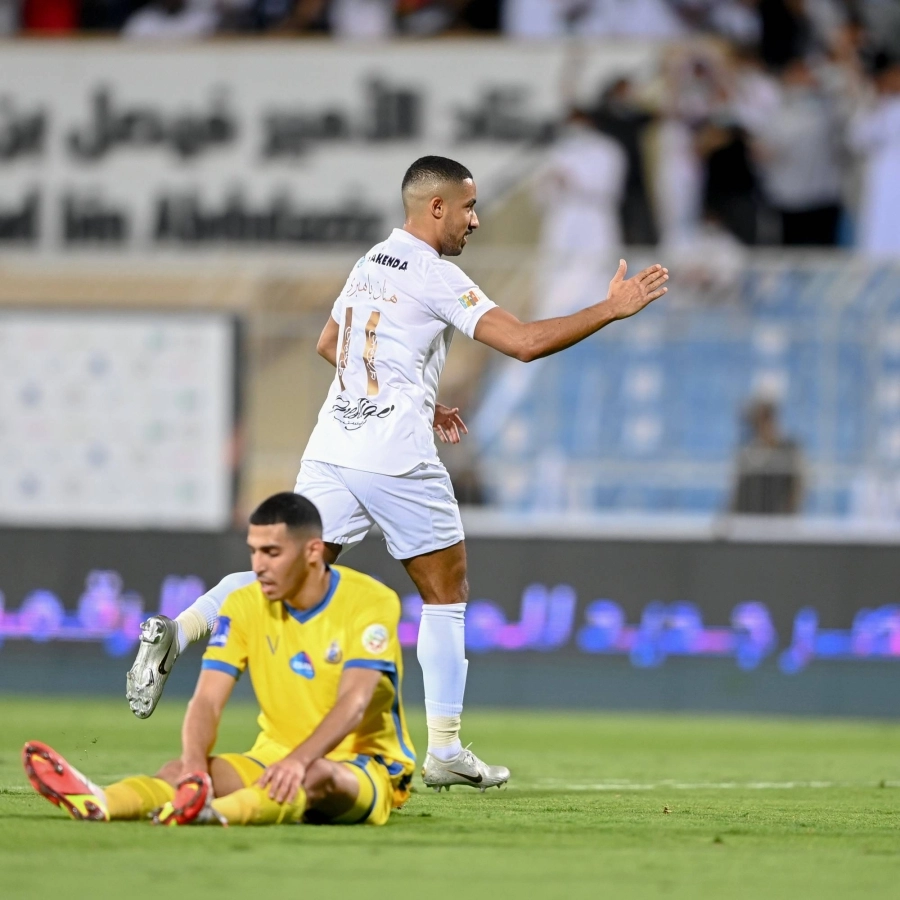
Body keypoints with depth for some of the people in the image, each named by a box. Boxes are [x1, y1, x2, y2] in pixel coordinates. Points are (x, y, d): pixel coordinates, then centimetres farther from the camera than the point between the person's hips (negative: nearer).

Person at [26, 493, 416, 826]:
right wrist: (194, 763, -32)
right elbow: (207, 700, -10)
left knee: (317, 775, -40)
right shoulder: (245, 605, 0)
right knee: (185, 768, -24)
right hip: (275, 760, 4)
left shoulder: (371, 602, -14)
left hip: (366, 769, -4)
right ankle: (99, 803, -55)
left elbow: (354, 703, -27)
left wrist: (298, 760, -45)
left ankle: (211, 812, -68)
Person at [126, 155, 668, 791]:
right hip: (395, 457, -7)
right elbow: (524, 342, -16)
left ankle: (179, 630, -20)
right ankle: (445, 751, 7)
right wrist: (612, 309, -8)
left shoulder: (371, 264, 16)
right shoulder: (433, 276, -8)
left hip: (332, 446, 7)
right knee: (447, 591, 7)